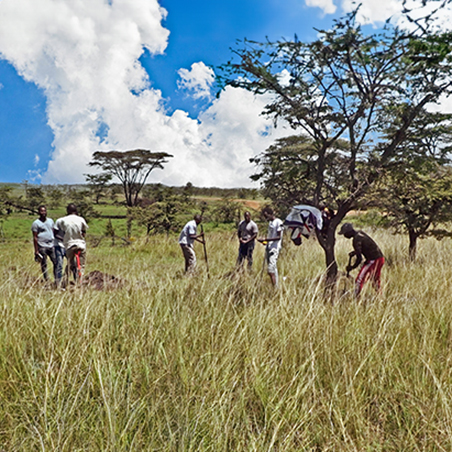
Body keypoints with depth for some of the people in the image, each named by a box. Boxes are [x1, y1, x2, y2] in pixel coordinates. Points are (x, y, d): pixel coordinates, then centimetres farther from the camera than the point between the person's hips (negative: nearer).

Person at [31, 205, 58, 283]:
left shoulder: (51, 221, 14)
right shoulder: (36, 223, 0)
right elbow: (35, 238, -2)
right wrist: (36, 251, -6)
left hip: (51, 245, 4)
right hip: (42, 247, -4)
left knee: (56, 263, -5)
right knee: (44, 265, 2)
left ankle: (57, 280, -1)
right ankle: (46, 281, 8)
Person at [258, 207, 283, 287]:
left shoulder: (278, 222, -11)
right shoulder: (270, 222, 16)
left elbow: (278, 237, -15)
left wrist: (266, 239, -20)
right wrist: (264, 241, 10)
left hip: (274, 248, -9)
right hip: (268, 247, 9)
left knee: (271, 270, -15)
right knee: (272, 270, 9)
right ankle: (275, 287, 13)